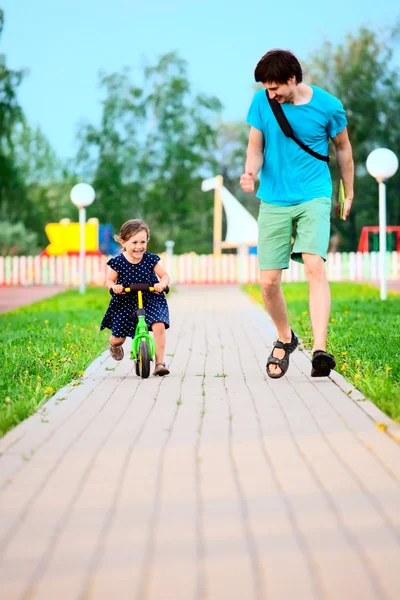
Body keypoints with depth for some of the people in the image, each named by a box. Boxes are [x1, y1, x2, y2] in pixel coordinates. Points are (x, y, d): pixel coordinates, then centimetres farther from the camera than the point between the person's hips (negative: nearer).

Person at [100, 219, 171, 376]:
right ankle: (114, 346, 48)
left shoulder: (150, 259, -9)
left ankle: (160, 363, -15)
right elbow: (109, 280, 0)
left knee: (159, 326, -26)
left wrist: (161, 284, -26)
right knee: (117, 339, 6)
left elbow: (165, 275, -3)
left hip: (150, 300, 0)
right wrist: (114, 286, -23)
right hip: (125, 303, 0)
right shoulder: (118, 262, -11)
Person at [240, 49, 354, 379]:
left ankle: (320, 349, -29)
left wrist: (349, 193, 18)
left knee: (314, 266, -24)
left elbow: (343, 147, 10)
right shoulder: (261, 102, -2)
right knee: (269, 281, -1)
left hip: (314, 197, -2)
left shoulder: (328, 106, -6)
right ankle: (285, 339, 28)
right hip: (274, 201, 2)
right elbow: (255, 148, 5)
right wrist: (250, 172, -18)